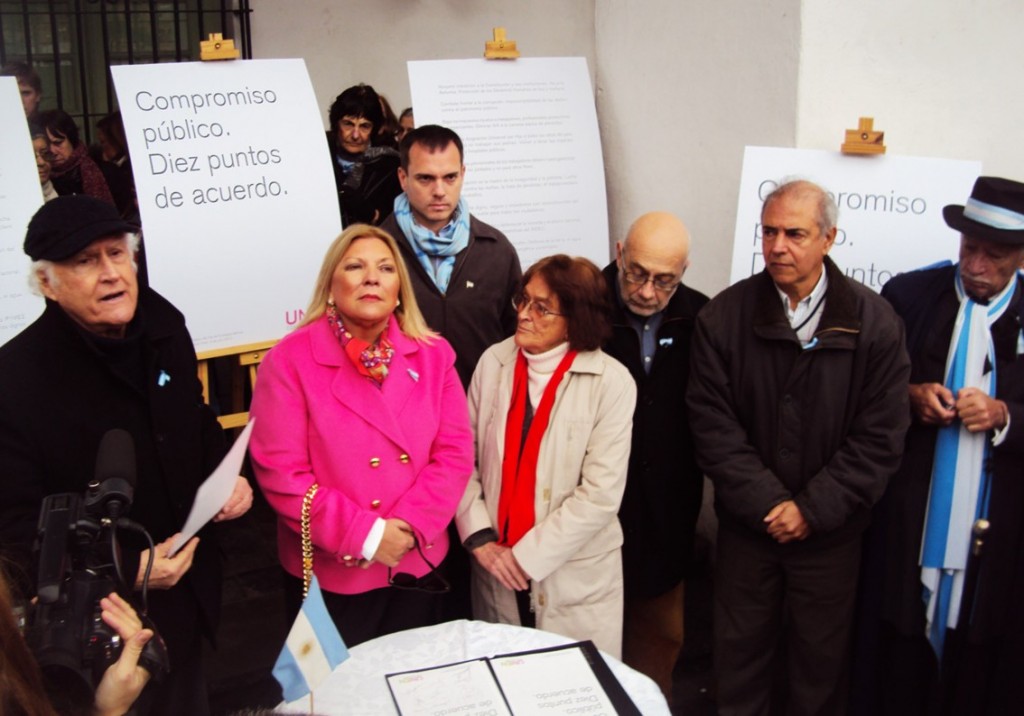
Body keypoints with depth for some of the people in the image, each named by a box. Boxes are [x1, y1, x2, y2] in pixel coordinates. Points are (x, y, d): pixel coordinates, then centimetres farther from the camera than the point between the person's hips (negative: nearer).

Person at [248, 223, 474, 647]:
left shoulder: (434, 355, 1)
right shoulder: (290, 361, -10)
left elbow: (455, 453, -2)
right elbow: (280, 472, -15)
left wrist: (408, 527, -15)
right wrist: (364, 535, -18)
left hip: (419, 565, 4)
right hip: (331, 577, -3)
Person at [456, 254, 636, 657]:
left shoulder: (611, 383, -12)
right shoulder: (494, 362, -3)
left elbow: (601, 495, -15)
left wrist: (527, 556, -14)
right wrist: (479, 537, -8)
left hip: (576, 577, -3)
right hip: (496, 569, 3)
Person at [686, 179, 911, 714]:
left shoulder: (873, 322, -8)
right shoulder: (723, 317, -7)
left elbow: (880, 437, -8)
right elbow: (713, 426, -8)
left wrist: (813, 509, -13)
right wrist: (767, 503, -15)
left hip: (830, 531, 0)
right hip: (746, 527, 1)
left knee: (820, 661, 15)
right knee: (740, 653, 15)